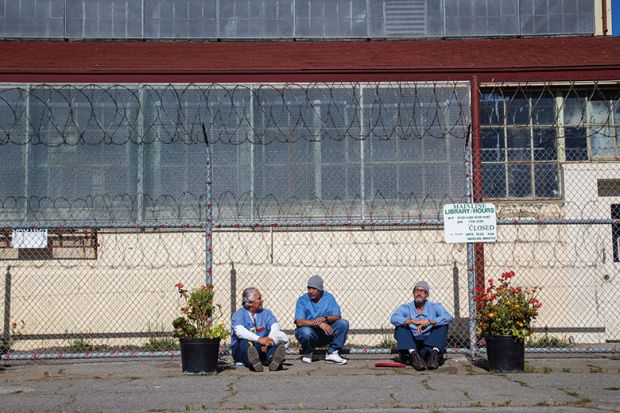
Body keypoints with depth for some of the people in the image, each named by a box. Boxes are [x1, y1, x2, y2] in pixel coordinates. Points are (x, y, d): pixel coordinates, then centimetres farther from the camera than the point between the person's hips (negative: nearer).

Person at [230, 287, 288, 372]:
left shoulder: (266, 313, 13)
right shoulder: (239, 314, 0)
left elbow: (275, 326, -6)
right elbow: (239, 331, -20)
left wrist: (268, 341, -27)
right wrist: (259, 339, -36)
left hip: (262, 348, 3)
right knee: (244, 342, -33)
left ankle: (274, 360, -61)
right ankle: (253, 362, -64)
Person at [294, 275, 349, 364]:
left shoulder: (328, 298, 2)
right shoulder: (302, 300, -6)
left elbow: (337, 317, -9)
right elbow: (299, 322, -20)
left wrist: (324, 318, -30)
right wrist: (318, 323, -34)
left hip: (326, 334, 2)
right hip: (310, 333, -2)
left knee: (343, 324, -19)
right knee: (306, 332, -37)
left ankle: (332, 353, -13)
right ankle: (307, 353, -3)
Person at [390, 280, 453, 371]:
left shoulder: (434, 306, 7)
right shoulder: (406, 307, 7)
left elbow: (448, 318, -14)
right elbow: (394, 319, -15)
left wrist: (429, 322, -27)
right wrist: (414, 321, -29)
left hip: (430, 345, 0)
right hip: (411, 346, 0)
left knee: (443, 325, -16)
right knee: (400, 328, -20)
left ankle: (434, 354, -32)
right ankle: (414, 355, -36)